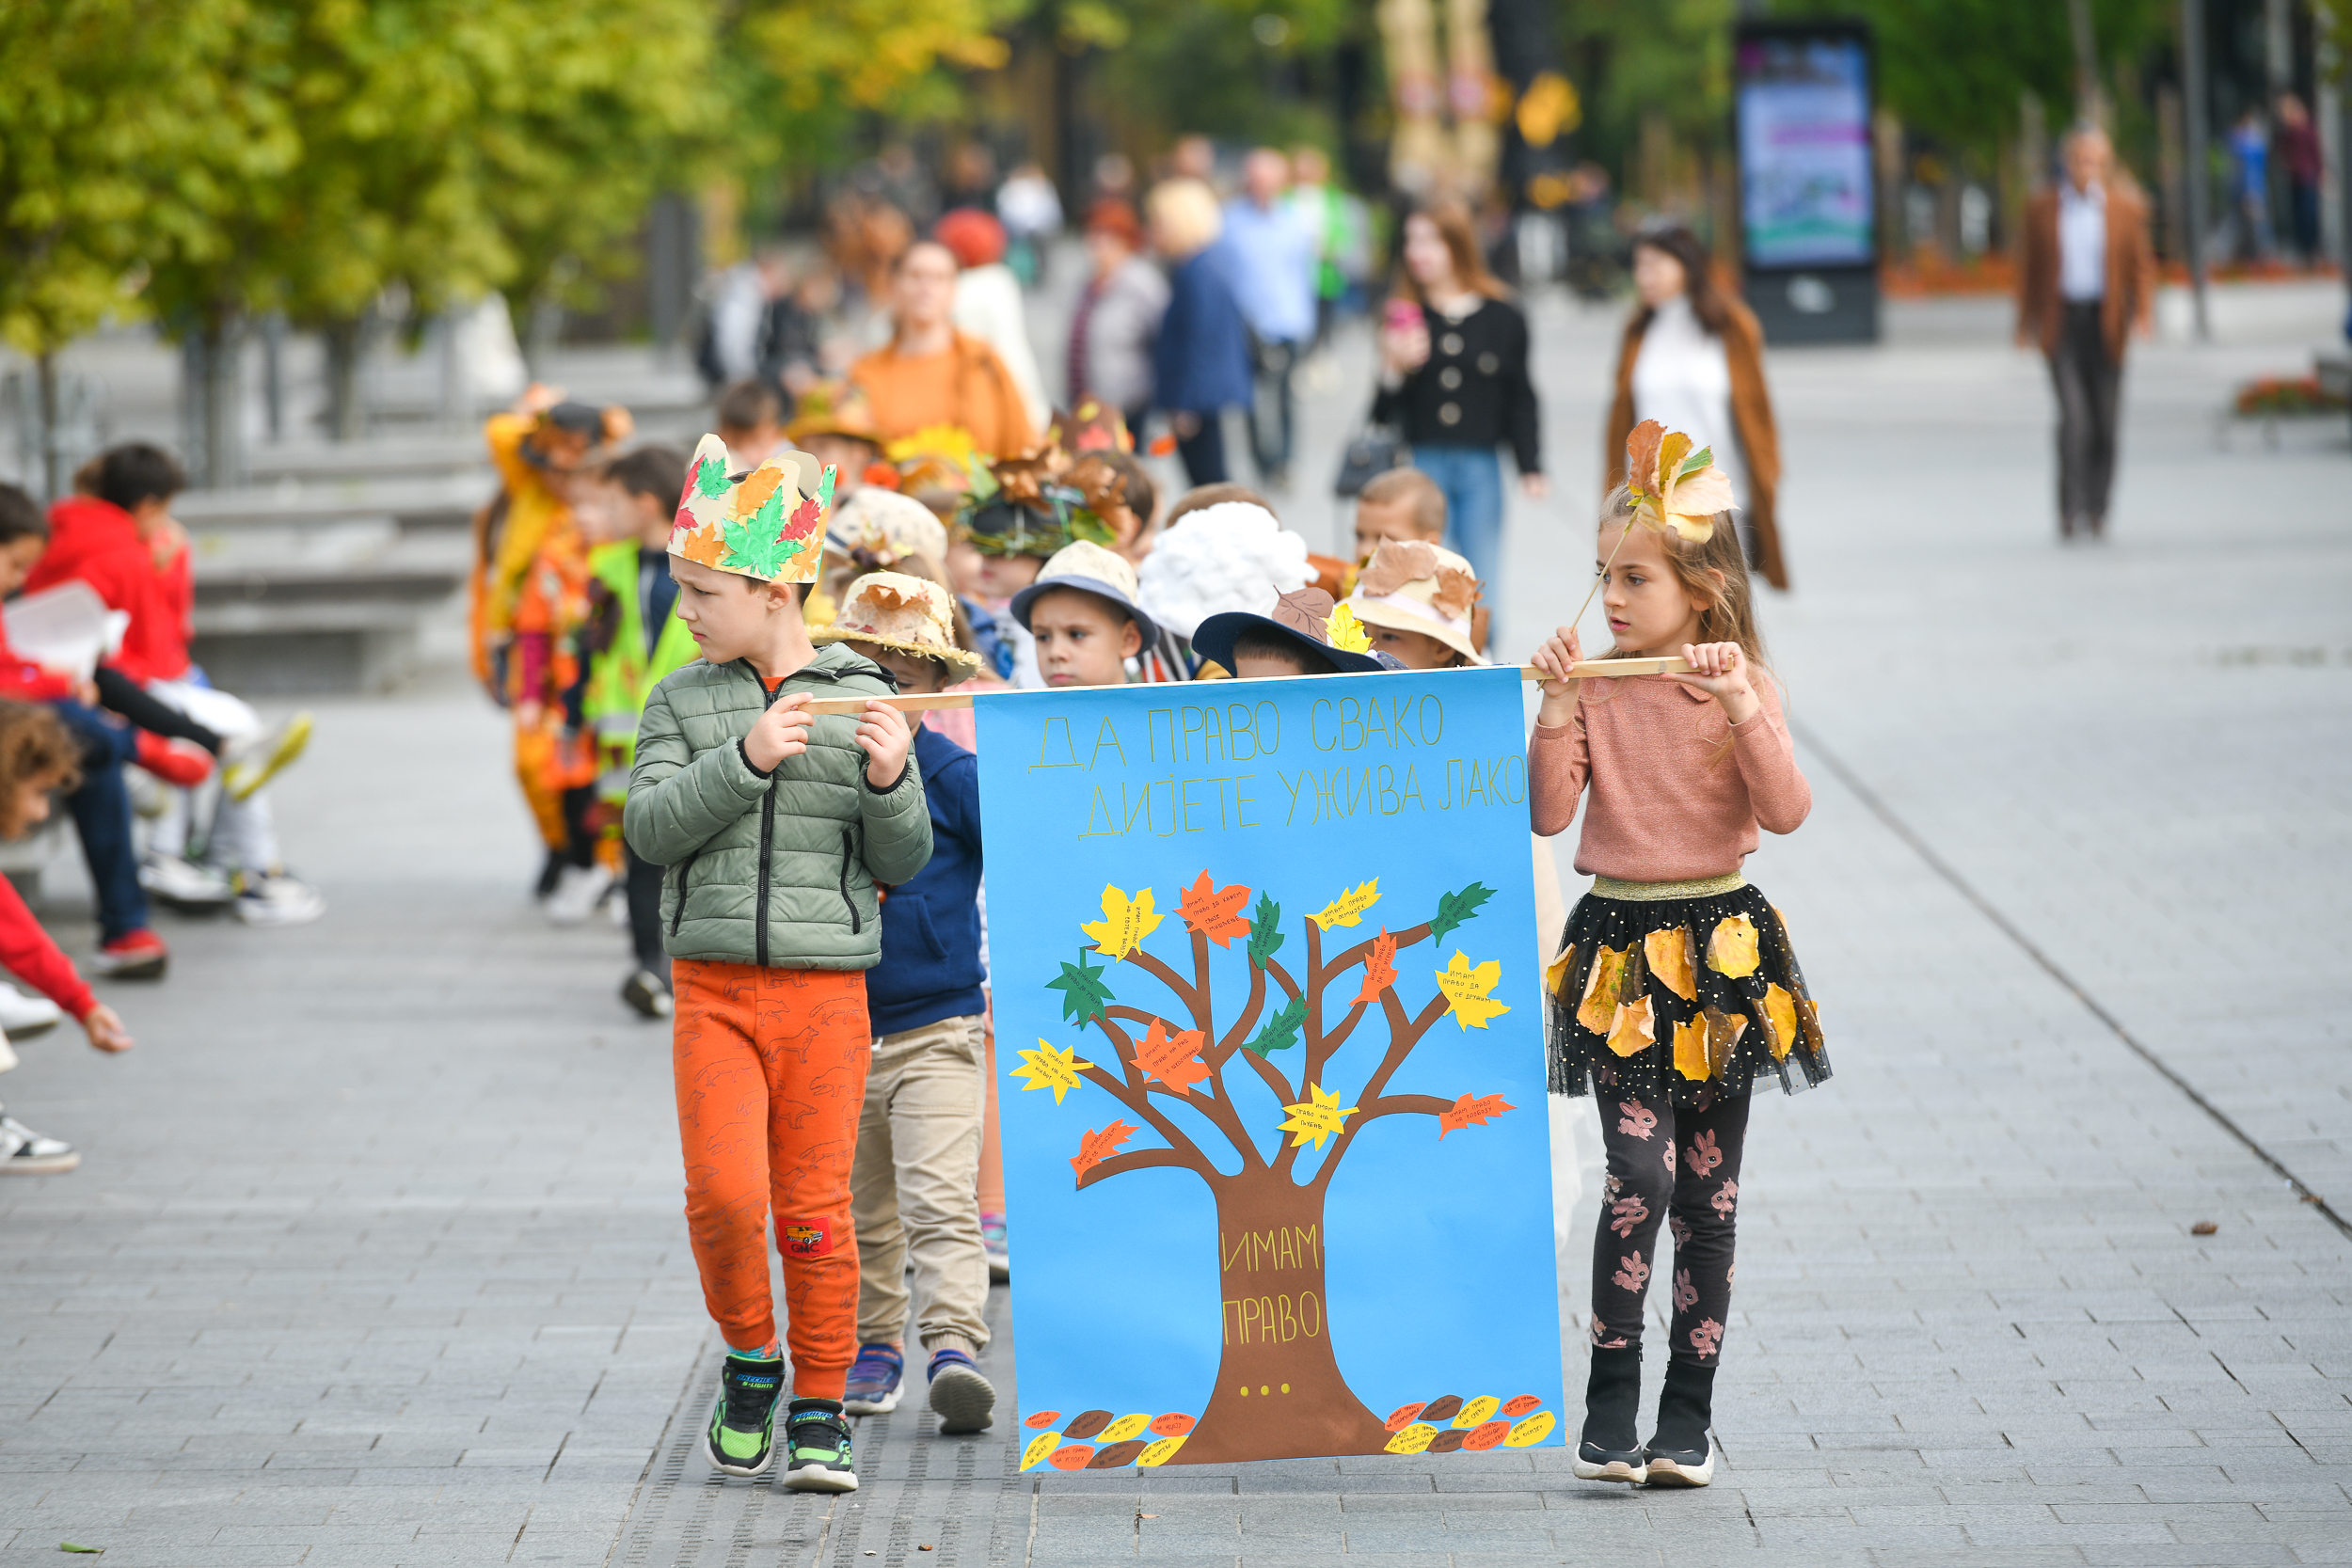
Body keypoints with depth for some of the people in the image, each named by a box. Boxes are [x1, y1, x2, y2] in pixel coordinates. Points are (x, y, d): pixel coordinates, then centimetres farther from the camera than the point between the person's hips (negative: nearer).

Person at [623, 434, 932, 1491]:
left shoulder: (861, 701, 3)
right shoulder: (682, 701, 7)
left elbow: (903, 863, 5)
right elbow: (649, 827, -6)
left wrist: (888, 783, -15)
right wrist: (744, 759, -17)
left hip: (826, 987, -1)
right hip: (713, 986, 1)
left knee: (814, 1212, 0)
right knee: (724, 1194, -13)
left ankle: (819, 1412, 11)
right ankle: (750, 1360, 12)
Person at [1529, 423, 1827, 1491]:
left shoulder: (1738, 685, 0)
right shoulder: (1595, 689, 1)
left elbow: (1786, 811, -11)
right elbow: (1548, 813, -5)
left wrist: (1741, 710, -21)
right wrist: (1559, 709, -14)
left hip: (1721, 950, 1)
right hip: (1621, 949, -1)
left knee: (1709, 1187, 6)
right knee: (1640, 1172, -15)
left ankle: (1688, 1416, 14)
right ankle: (1611, 1404, -9)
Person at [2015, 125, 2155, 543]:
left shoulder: (2126, 207, 3)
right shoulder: (2041, 209, 3)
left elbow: (2141, 266, 5)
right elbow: (2031, 269, 9)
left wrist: (2143, 313, -10)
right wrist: (2025, 324, 6)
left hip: (2106, 323, 1)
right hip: (2061, 324, -1)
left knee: (2104, 422, 5)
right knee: (2073, 416, -15)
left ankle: (2097, 512, 17)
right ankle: (2069, 511, -13)